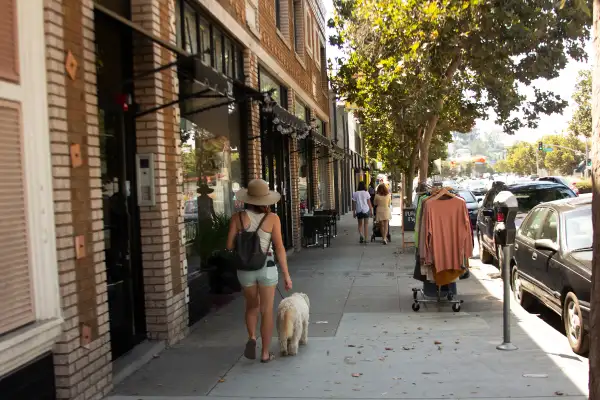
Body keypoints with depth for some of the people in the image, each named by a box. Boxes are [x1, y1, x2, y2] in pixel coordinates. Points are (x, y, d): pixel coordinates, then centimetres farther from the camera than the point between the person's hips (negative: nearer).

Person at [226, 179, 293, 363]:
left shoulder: (238, 218, -6)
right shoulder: (272, 218, -8)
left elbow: (230, 245, -6)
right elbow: (279, 248, -8)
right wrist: (286, 274, -2)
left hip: (245, 268, 2)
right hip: (267, 267, -1)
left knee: (252, 306, 23)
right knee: (266, 310, 11)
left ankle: (252, 338, 2)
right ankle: (265, 353, 17)